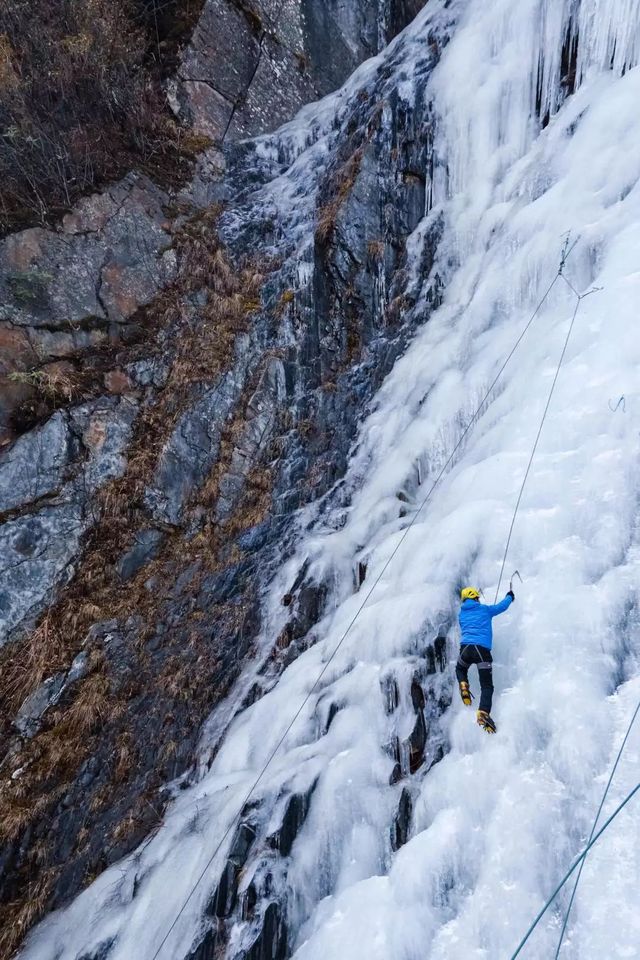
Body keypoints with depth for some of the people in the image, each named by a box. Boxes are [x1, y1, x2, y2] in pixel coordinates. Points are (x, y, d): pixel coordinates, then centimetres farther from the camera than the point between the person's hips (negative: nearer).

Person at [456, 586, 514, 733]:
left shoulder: (461, 614, 21)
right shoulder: (484, 609, 13)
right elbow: (502, 606, 26)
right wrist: (510, 596, 46)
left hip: (465, 648, 3)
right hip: (482, 649, -3)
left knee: (460, 669, 35)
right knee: (487, 686, 3)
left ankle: (463, 686, 5)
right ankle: (483, 713, -19)